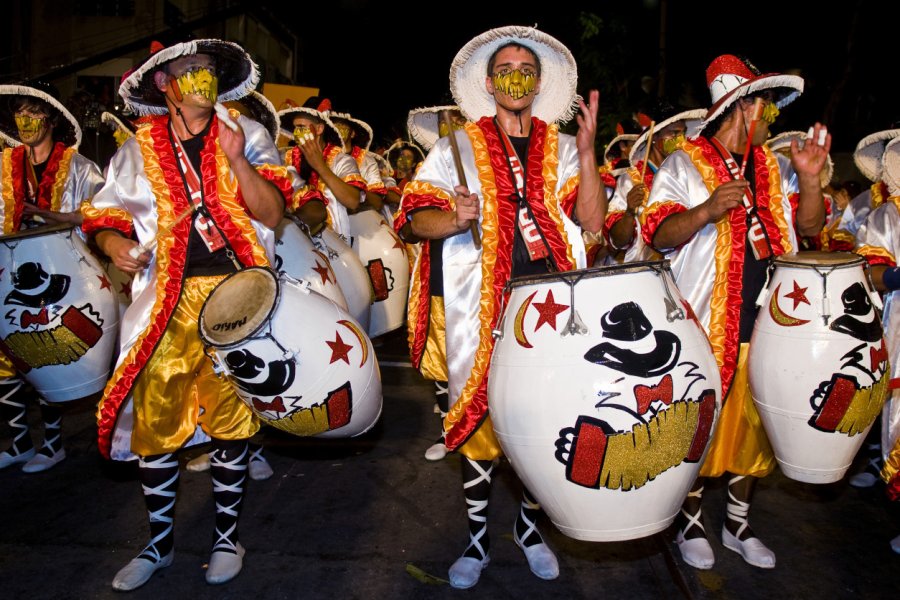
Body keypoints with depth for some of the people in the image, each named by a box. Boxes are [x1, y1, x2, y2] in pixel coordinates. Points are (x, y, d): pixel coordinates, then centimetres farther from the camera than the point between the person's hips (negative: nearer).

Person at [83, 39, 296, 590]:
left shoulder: (246, 135, 5)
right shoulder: (140, 149, 9)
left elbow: (274, 213, -5)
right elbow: (105, 215, 15)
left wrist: (237, 161, -18)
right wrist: (115, 243, -7)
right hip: (167, 300, 2)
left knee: (230, 415, 4)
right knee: (154, 417, 3)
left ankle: (229, 536, 24)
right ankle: (160, 543, 24)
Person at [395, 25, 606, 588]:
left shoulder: (562, 148, 12)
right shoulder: (460, 145, 8)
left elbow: (593, 221, -1)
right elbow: (416, 217, 1)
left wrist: (587, 151, -11)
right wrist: (455, 218, -20)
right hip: (484, 308, -1)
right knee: (481, 416, 4)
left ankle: (530, 526, 30)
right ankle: (478, 538, 24)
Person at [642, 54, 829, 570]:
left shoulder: (775, 167, 14)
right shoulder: (684, 165, -2)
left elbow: (810, 227, 12)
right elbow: (659, 235, -11)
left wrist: (810, 179, -4)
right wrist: (707, 210, -27)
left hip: (767, 326, 6)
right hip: (705, 328, -5)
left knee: (754, 426, 13)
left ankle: (739, 524, 32)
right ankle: (691, 523, 25)